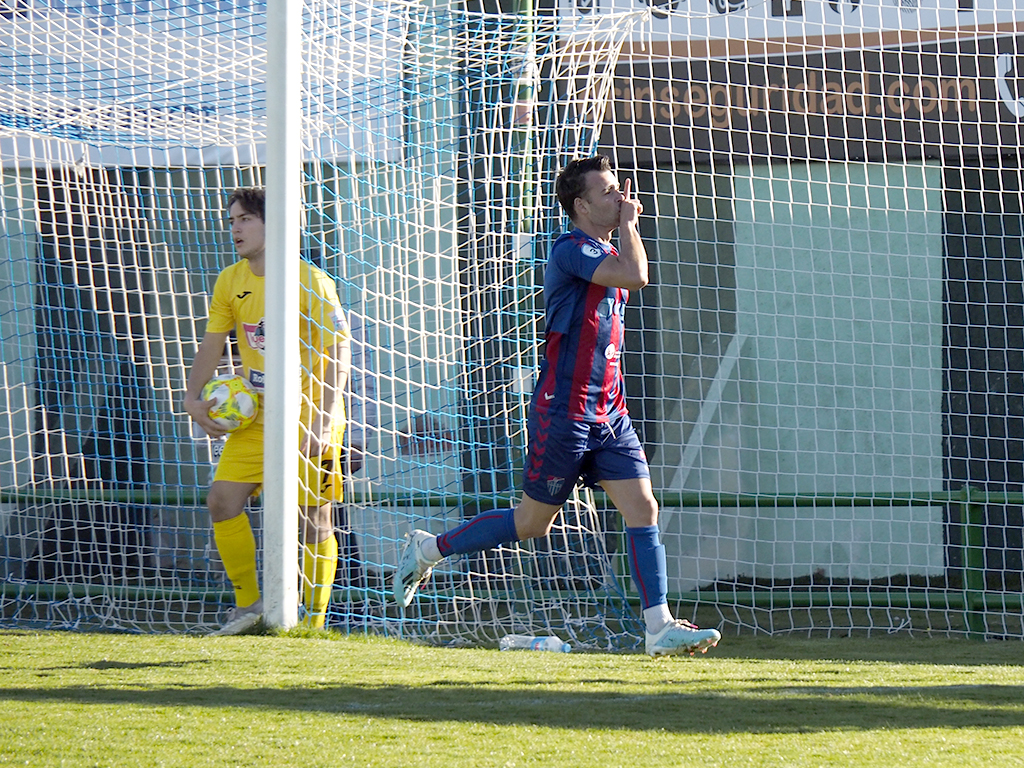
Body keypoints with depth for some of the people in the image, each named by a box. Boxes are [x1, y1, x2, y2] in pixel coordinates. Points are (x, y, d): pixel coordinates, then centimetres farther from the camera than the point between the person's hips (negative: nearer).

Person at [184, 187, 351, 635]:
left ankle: (314, 620, 5)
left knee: (313, 518, -4)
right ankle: (247, 603, 10)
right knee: (222, 499, -5)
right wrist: (194, 396, -3)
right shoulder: (231, 283, 5)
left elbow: (336, 357, -14)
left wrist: (321, 422, -21)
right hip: (255, 417, 6)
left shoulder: (310, 282, -12)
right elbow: (212, 343, 13)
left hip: (307, 418, -6)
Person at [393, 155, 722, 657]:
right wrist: (627, 223, -14)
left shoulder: (608, 254, 14)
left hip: (609, 415, 8)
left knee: (643, 509, -6)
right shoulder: (570, 250, -15)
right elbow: (636, 276, -29)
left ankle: (659, 628, -9)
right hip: (563, 414, -8)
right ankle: (427, 550, 20)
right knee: (532, 524, 2)